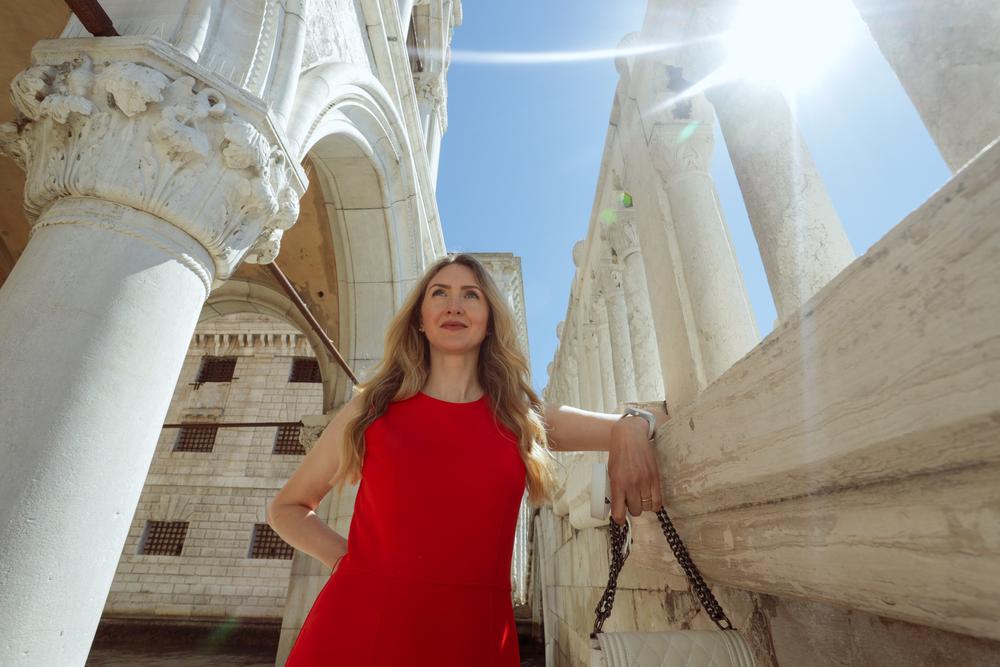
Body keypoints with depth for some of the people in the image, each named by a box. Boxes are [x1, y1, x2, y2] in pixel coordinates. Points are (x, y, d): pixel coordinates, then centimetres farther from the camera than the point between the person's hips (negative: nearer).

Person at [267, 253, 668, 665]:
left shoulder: (525, 419, 3)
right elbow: (286, 508, 13)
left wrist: (631, 430, -13)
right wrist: (343, 557, -5)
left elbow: (644, 423, 11)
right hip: (358, 627, 0)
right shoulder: (371, 407, 2)